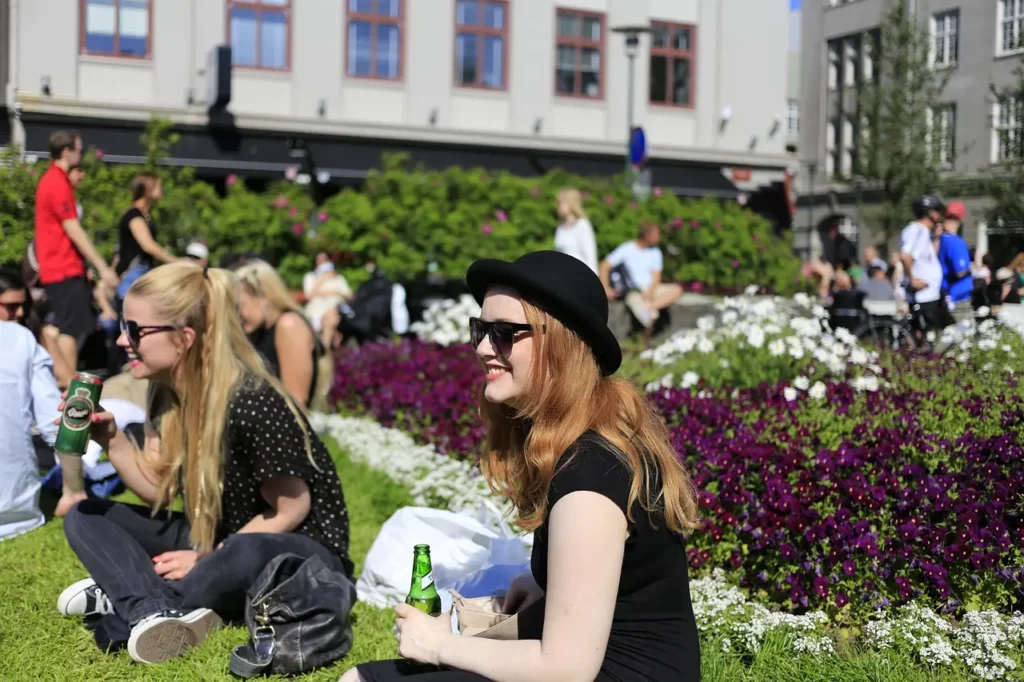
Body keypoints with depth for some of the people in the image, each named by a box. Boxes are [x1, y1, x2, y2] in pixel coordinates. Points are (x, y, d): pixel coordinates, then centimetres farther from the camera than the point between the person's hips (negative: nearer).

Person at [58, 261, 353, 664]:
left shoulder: (253, 403, -26)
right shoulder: (166, 393, -3)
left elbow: (291, 511, -19)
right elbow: (159, 488, 2)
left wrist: (208, 559, -17)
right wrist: (111, 438, -13)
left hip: (302, 551, -8)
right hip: (220, 541, 8)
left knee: (247, 555, -43)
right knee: (84, 517, -3)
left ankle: (126, 600, -18)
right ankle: (160, 614, -29)